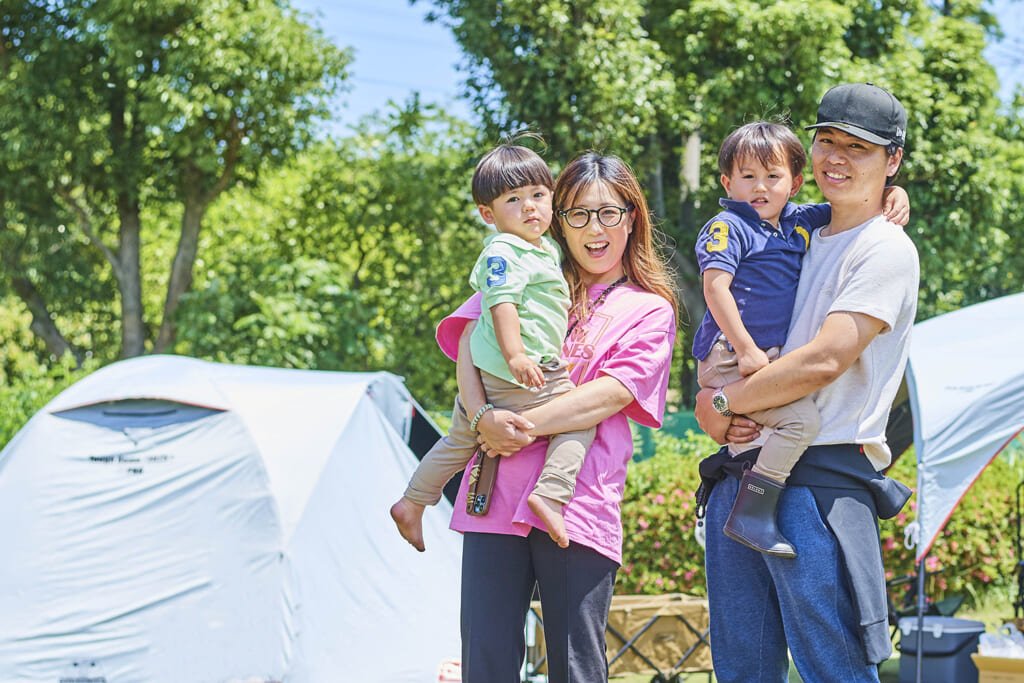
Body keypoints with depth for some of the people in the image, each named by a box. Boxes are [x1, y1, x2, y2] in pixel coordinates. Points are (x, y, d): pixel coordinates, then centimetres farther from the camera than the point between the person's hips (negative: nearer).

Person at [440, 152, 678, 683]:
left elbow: (611, 395, -4)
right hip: (497, 494, 2)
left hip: (577, 504, -2)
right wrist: (485, 415, -11)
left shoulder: (650, 310, 10)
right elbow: (470, 337, 7)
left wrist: (524, 426, -12)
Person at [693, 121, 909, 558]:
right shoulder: (728, 227, -6)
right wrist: (746, 350, -21)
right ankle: (750, 515, -25)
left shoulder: (801, 221, 15)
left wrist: (893, 195, 6)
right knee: (801, 417, -26)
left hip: (769, 357, 9)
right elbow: (715, 287, -16)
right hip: (728, 358, -9)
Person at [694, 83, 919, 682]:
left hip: (821, 480, -8)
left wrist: (723, 402, -5)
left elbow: (823, 362, -16)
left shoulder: (887, 250, -4)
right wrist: (715, 412, 3)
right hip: (742, 473, 8)